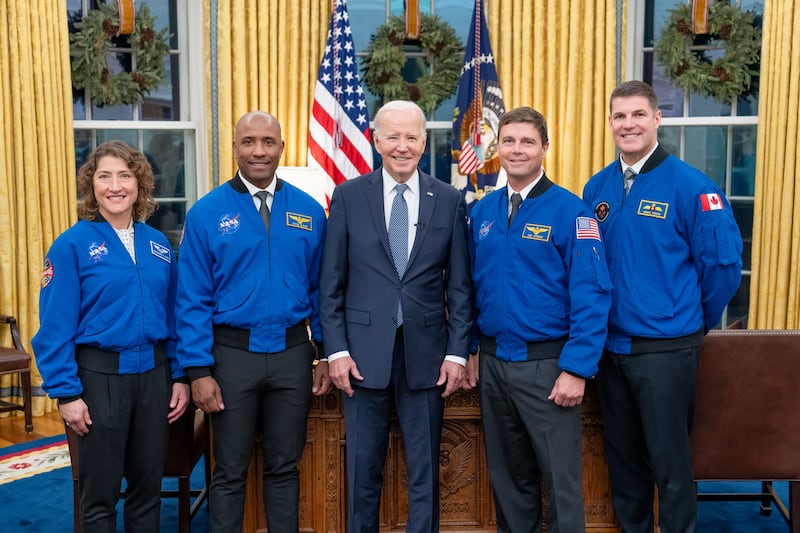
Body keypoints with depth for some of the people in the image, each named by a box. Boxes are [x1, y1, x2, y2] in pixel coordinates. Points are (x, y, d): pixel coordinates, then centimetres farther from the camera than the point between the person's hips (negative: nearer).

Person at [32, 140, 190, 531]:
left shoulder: (158, 243, 6)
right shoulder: (72, 244, -7)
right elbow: (55, 326, -10)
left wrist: (179, 376, 5)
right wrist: (67, 393, -14)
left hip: (153, 372, 4)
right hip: (100, 373, -4)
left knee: (148, 486, 15)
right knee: (101, 493, 8)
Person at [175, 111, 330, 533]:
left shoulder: (309, 211, 3)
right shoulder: (207, 213, -4)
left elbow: (320, 289, 6)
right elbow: (192, 299, -5)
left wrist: (327, 354, 3)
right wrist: (199, 370, -10)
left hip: (293, 354, 2)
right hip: (233, 353, -2)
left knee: (285, 466, 15)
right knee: (230, 471, 12)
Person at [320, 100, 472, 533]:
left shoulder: (449, 200, 3)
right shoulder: (348, 196, 1)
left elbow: (459, 286, 3)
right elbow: (332, 283, 1)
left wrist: (457, 352, -2)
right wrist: (337, 349, -5)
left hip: (426, 352, 1)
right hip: (364, 351, 0)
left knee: (425, 471, 12)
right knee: (363, 470, 12)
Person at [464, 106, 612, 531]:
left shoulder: (570, 211, -10)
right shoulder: (482, 212, 6)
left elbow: (591, 297, -14)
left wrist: (577, 368, -18)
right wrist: (469, 350, 8)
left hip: (546, 363, -5)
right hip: (493, 362, 5)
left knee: (560, 476, 5)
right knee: (507, 473, 18)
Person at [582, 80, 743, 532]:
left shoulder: (690, 185, -11)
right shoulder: (597, 188, 5)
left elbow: (723, 262, -8)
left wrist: (697, 324, 1)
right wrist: (599, 322, 11)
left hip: (665, 347, -5)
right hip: (610, 344, 5)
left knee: (670, 462, 5)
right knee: (623, 456, 17)